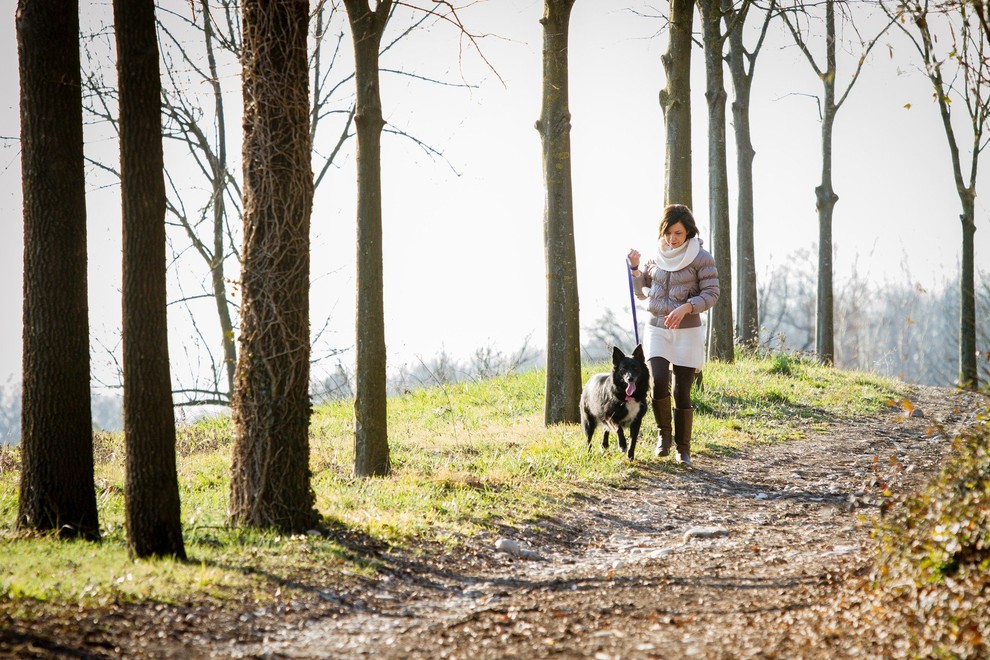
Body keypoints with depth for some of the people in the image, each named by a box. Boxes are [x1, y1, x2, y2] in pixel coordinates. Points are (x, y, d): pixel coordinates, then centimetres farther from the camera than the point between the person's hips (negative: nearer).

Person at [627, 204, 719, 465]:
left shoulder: (701, 257, -6)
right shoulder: (656, 257, 7)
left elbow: (711, 294, -9)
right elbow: (641, 293, 16)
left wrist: (686, 307, -24)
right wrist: (635, 269, -1)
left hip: (687, 333, -3)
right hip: (657, 330, 3)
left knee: (682, 393, -2)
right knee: (658, 383, -18)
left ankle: (683, 449, 13)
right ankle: (663, 433, 5)